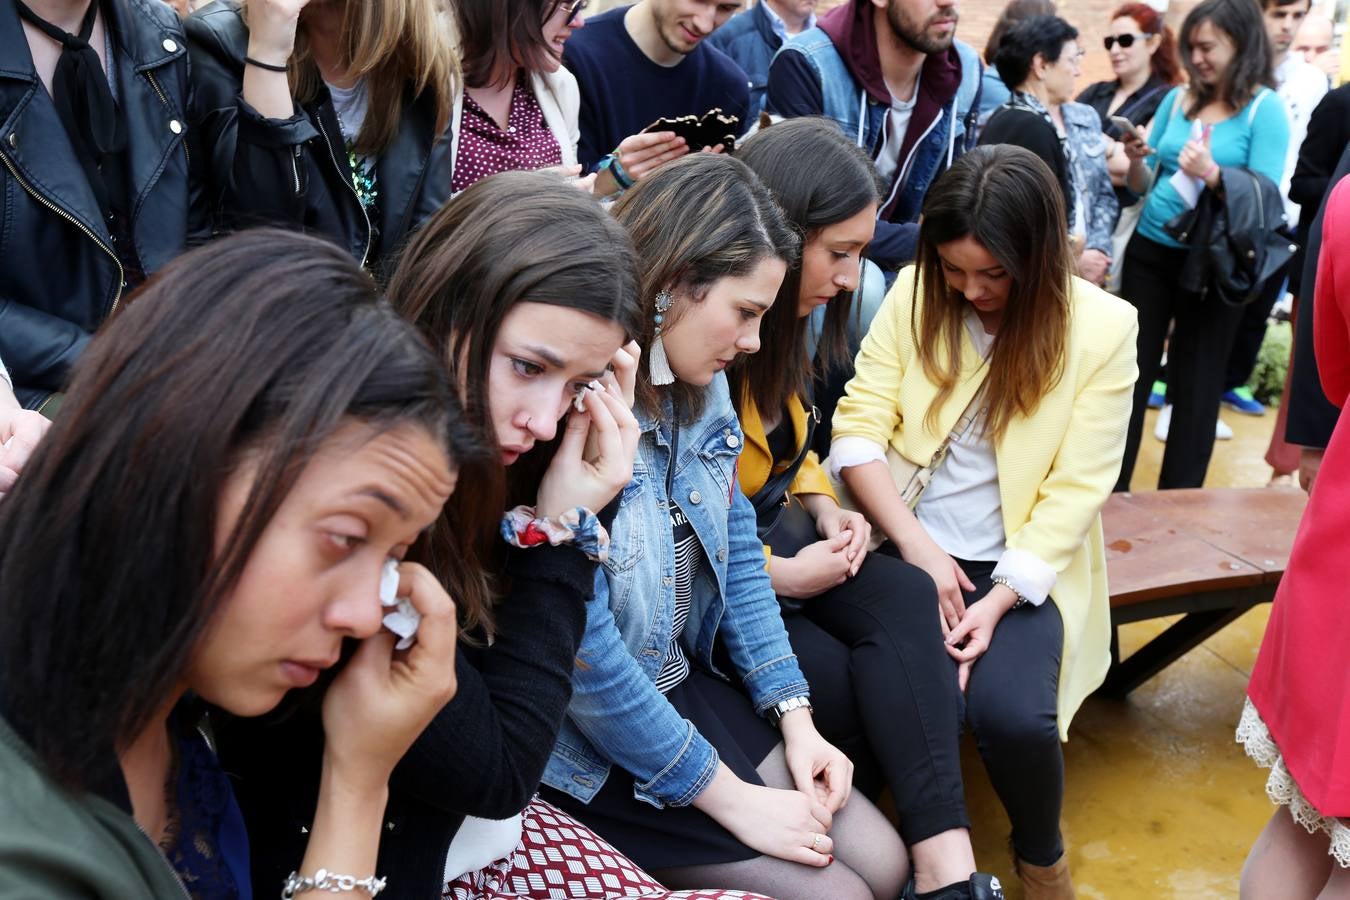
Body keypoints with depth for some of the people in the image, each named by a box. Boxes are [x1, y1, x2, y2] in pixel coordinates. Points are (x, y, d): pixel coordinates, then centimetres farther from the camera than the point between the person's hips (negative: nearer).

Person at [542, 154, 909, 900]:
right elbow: (582, 656, -26)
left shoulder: (701, 388, -1)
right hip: (589, 748, -7)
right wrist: (729, 797, -16)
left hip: (689, 684, 8)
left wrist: (795, 713, 1)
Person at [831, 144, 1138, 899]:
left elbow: (1075, 490, -8)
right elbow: (859, 426, -5)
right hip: (909, 545, 1)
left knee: (1013, 715, -25)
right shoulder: (916, 292, 0)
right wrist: (918, 547, -15)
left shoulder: (1103, 327, -5)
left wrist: (999, 599, -18)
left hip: (1020, 565, -1)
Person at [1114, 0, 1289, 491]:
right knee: (1131, 371, 7)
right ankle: (1110, 488, 18)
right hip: (1150, 250, 4)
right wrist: (1136, 159, -10)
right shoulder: (1177, 98, 6)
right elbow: (1142, 188, 10)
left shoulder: (1265, 109, -7)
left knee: (1196, 382, 6)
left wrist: (1212, 174, -25)